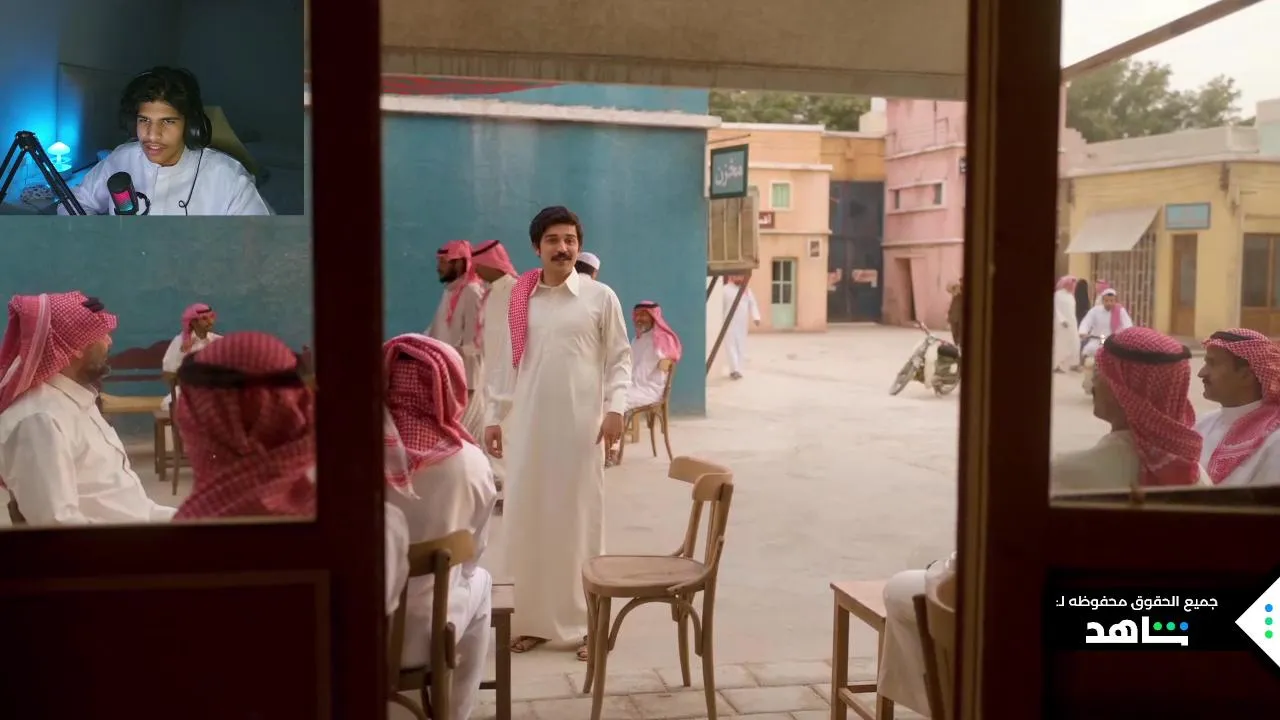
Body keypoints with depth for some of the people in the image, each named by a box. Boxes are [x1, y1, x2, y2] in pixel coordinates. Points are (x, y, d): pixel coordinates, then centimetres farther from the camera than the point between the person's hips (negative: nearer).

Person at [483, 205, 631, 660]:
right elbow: (504, 362, 12)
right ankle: (534, 620, 18)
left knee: (582, 519, 1)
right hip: (527, 425, 3)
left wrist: (615, 407, -10)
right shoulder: (516, 299, 8)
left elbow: (619, 357, 3)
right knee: (527, 519, 5)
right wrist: (494, 418, 8)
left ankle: (590, 624, 10)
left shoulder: (600, 297, 1)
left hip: (581, 425, -2)